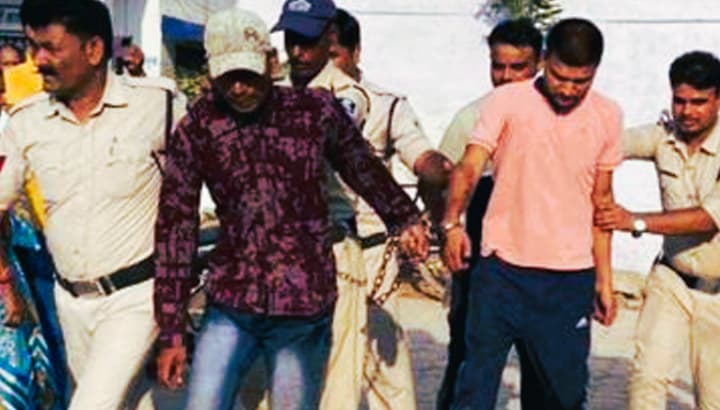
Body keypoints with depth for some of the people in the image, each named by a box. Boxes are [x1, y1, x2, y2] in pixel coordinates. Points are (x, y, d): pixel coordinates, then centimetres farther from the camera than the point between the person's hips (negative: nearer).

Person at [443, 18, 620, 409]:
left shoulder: (607, 116, 7)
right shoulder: (506, 101, -5)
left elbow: (600, 199, 14)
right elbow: (469, 167, -16)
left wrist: (604, 278, 13)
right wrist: (453, 222, -35)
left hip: (570, 278, 3)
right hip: (502, 270, -3)